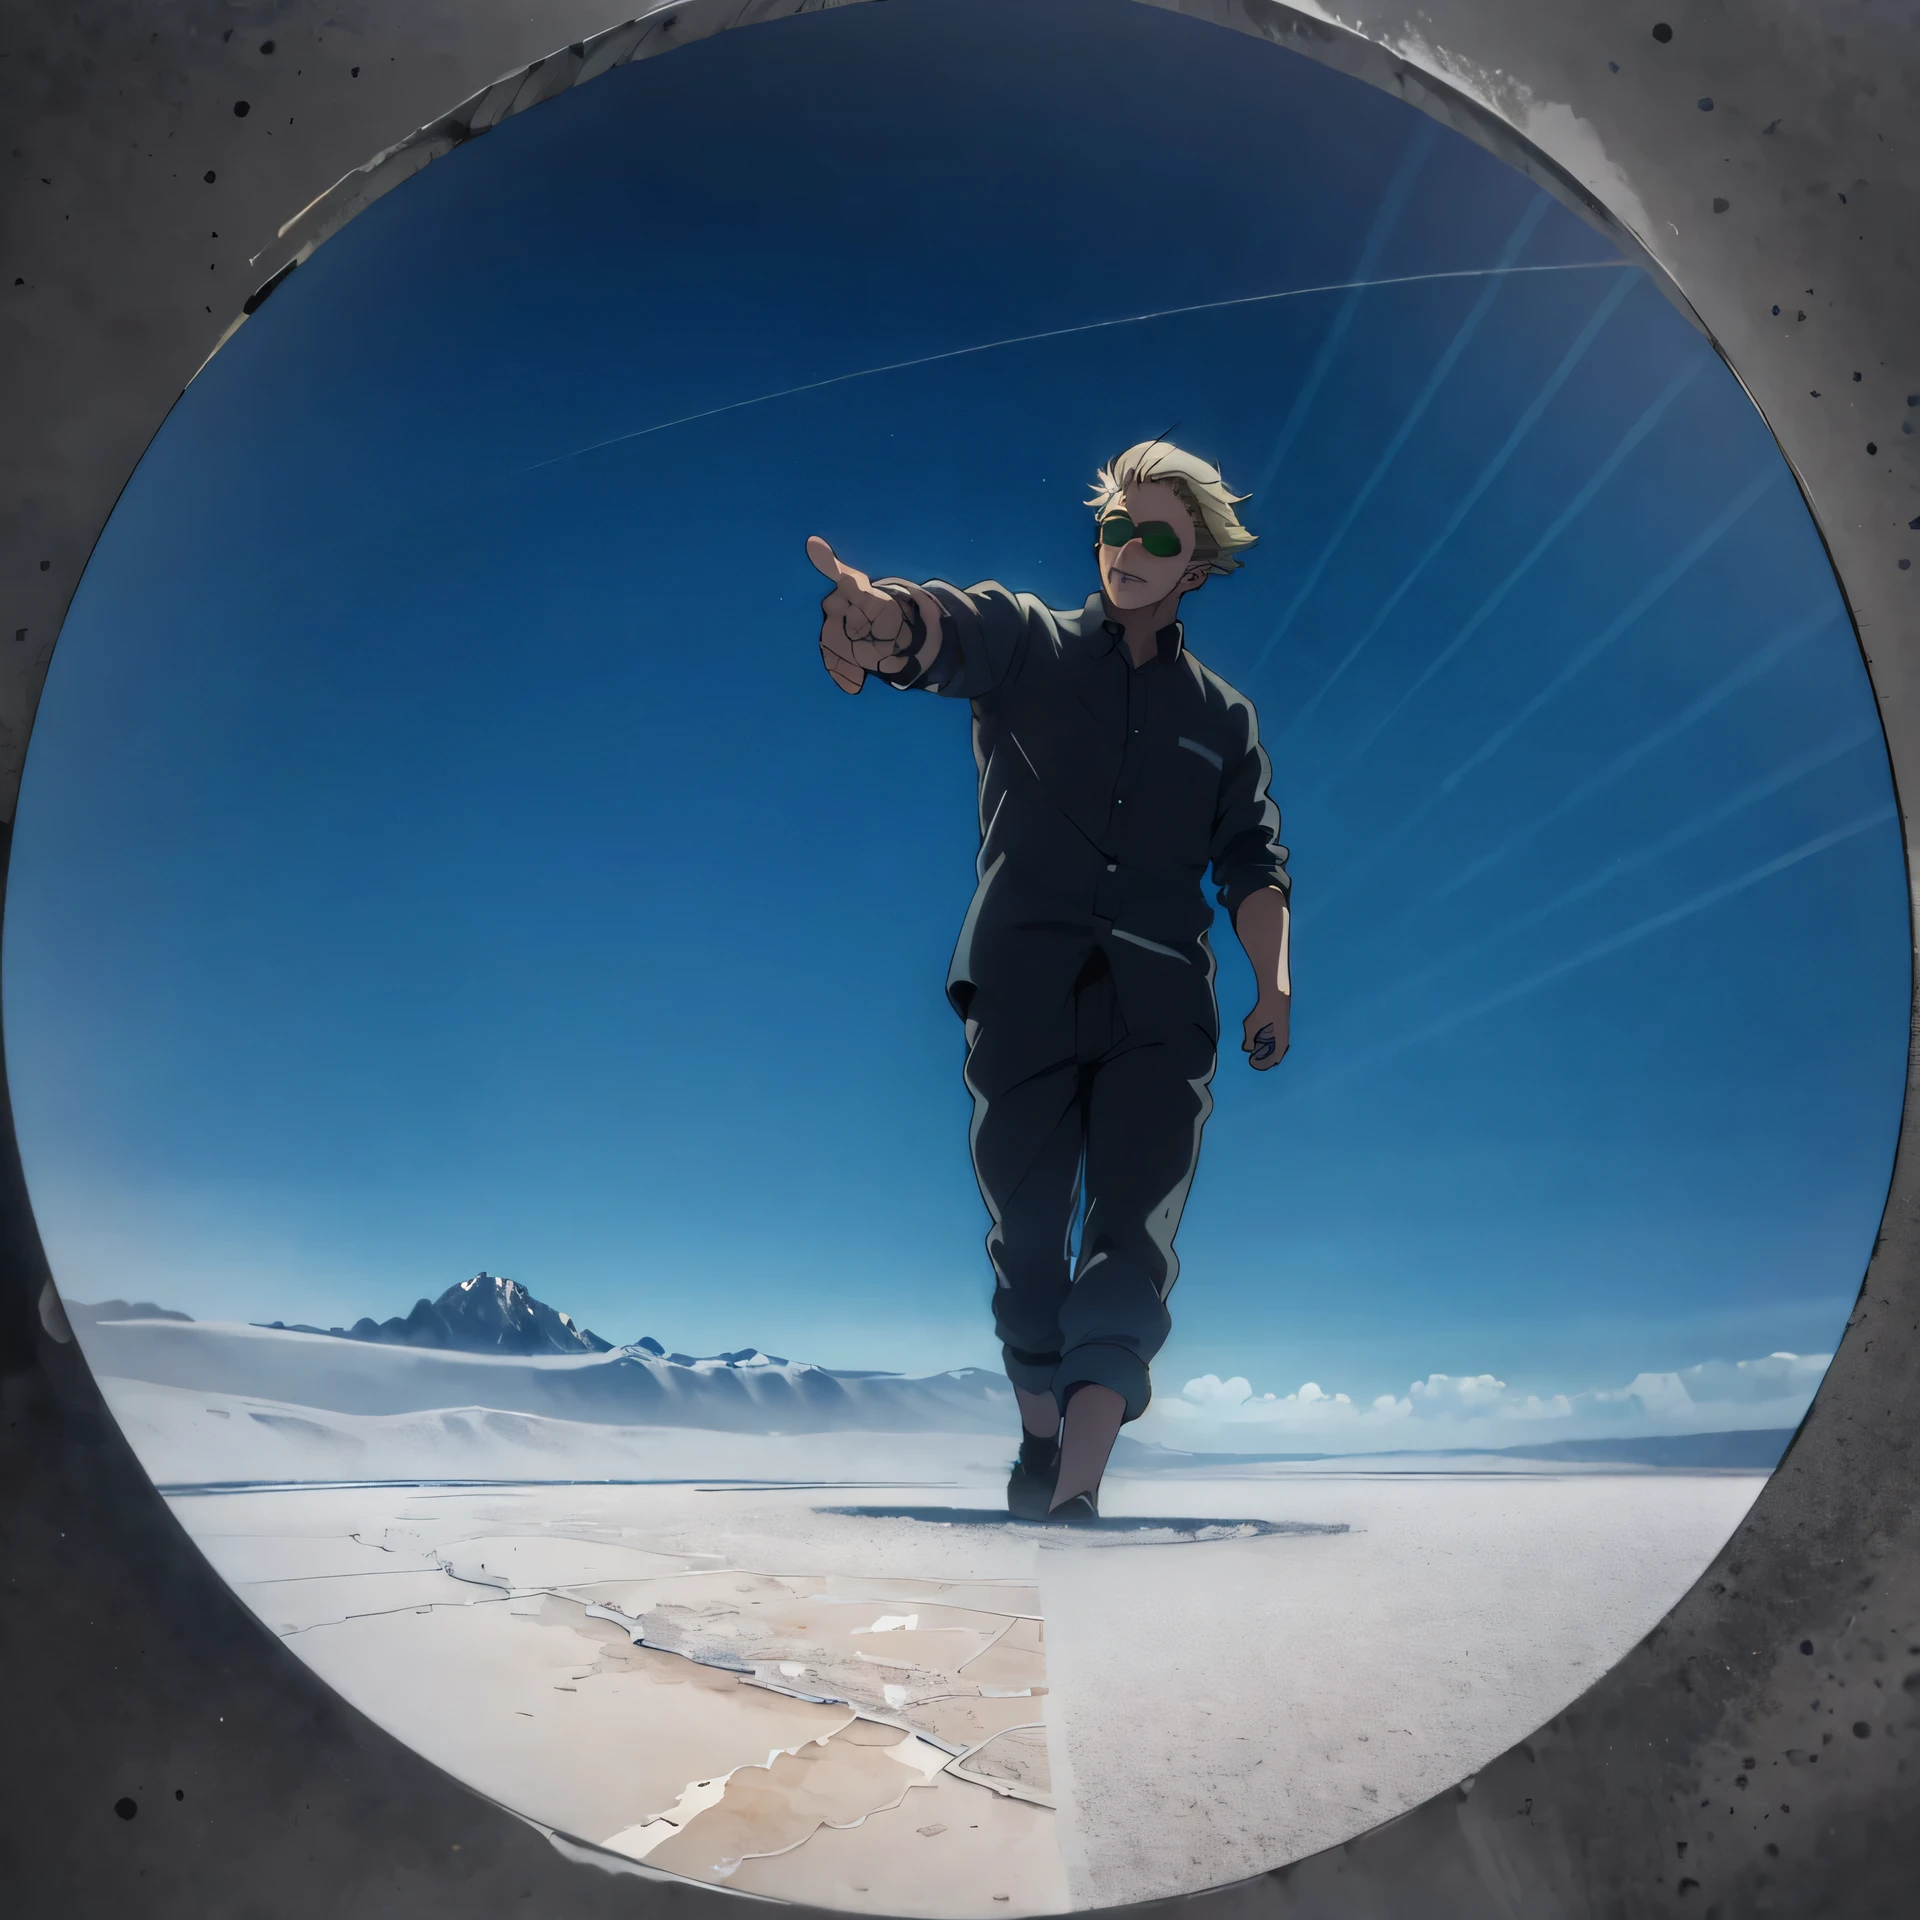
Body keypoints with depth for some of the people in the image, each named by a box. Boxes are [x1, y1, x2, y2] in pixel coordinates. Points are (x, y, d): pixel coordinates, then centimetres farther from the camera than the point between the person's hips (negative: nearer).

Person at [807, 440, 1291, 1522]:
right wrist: (890, 616, -40)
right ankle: (1038, 1434, 26)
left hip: (1160, 1008, 2)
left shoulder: (1222, 715, 17)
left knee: (1133, 1238, -11)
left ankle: (1080, 1488, -16)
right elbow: (957, 629, -15)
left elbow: (1253, 861, 10)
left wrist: (1274, 985, -9)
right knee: (1029, 1238, 6)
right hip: (1024, 994, -1)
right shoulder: (1031, 646, 9)